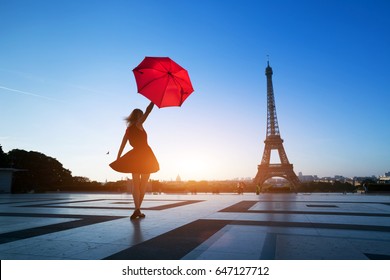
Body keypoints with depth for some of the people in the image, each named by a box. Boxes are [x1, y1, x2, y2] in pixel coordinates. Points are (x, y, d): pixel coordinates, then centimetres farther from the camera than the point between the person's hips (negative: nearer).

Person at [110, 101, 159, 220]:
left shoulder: (128, 129, 10)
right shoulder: (138, 124, -4)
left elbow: (122, 145, 9)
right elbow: (148, 111, -11)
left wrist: (117, 159, 12)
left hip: (135, 157, 4)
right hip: (146, 156, -4)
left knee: (136, 184, 7)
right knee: (143, 184, 6)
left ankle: (137, 209, -7)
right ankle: (138, 209, 4)